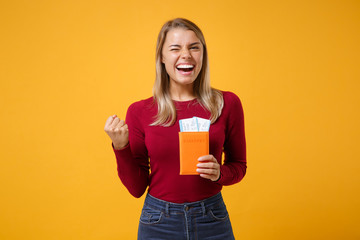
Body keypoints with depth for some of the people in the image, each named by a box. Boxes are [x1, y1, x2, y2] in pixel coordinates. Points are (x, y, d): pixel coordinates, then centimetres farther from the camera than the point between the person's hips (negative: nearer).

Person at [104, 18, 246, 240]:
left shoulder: (227, 103, -6)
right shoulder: (140, 112, -6)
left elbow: (239, 166, 5)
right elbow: (136, 188, -2)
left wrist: (219, 173, -15)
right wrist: (121, 147, -16)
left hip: (212, 221, 1)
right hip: (159, 222, 0)